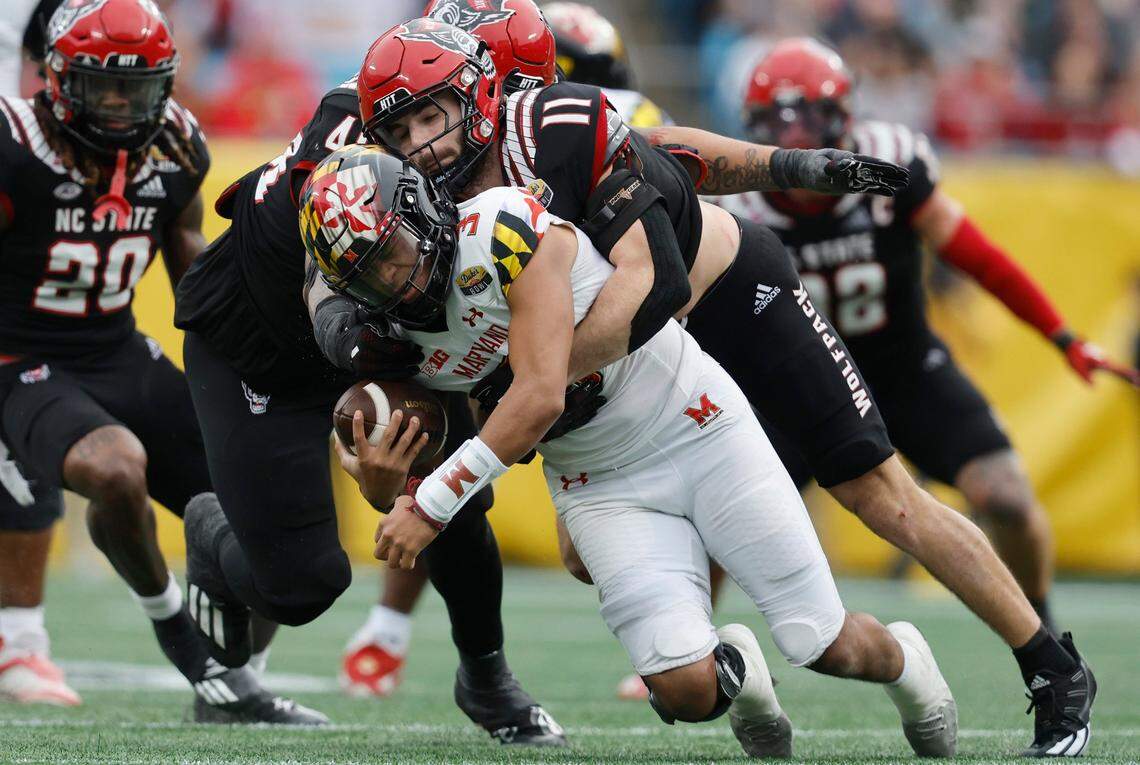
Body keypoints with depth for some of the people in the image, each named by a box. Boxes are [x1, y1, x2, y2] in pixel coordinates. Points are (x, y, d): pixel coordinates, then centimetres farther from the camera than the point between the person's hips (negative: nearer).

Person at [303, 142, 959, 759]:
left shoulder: (505, 230, -24)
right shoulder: (391, 340, -5)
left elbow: (541, 396, -31)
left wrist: (431, 506, -31)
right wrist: (381, 487, -24)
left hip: (695, 425, -4)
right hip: (601, 488, 4)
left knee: (826, 646, -2)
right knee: (685, 689, -16)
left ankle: (900, 658, 34)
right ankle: (733, 668, 21)